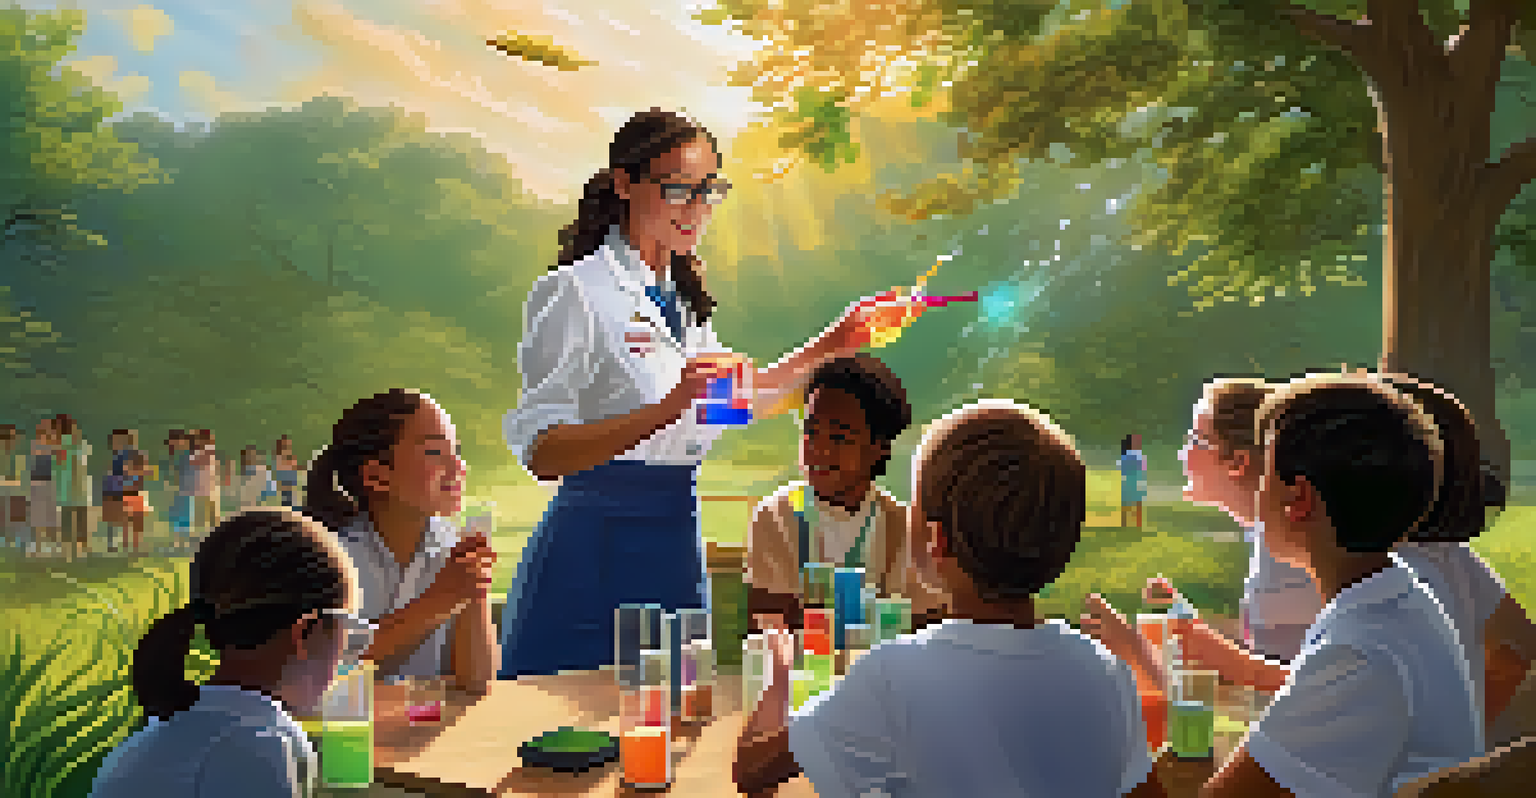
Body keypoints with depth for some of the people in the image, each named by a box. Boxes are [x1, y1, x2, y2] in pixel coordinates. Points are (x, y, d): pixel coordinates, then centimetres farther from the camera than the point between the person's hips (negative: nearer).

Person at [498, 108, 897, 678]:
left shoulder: (684, 296, 14)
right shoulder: (571, 294, -10)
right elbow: (540, 452, -19)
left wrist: (829, 346, 17)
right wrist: (667, 410, -30)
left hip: (678, 565, 7)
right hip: (594, 561, -7)